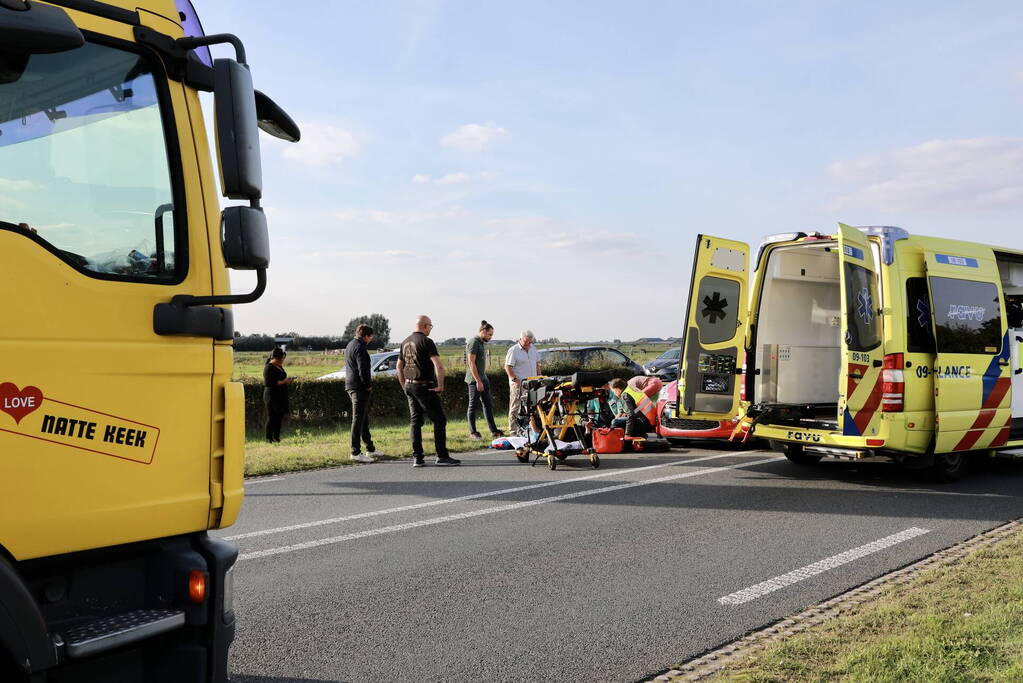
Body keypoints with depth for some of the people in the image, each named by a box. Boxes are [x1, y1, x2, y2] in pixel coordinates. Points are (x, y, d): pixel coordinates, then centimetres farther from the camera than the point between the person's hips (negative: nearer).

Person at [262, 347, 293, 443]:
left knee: (279, 417, 9)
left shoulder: (280, 367, 15)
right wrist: (283, 382, -19)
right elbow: (268, 383, -19)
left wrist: (287, 380, 7)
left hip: (281, 397, 9)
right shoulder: (268, 368, -12)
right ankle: (269, 438, 1)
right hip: (272, 396, -9)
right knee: (272, 417, -4)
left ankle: (277, 437, 16)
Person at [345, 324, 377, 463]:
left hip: (350, 385, 10)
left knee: (364, 417, 17)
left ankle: (370, 448, 26)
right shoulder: (360, 348, -16)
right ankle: (355, 452, -6)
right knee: (358, 419, -8)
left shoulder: (350, 345, 16)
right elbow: (363, 370, -24)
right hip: (359, 387, -10)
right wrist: (368, 385, -10)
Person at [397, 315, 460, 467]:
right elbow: (438, 365, -23)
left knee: (415, 421, 10)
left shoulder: (405, 342, 12)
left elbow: (399, 366, 21)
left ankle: (417, 457, 8)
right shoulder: (426, 341, -13)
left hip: (409, 386, 8)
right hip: (424, 387, -8)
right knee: (439, 420, -1)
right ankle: (442, 456, -2)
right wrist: (440, 386, -14)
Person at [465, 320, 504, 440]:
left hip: (483, 378, 10)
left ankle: (493, 430, 14)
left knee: (488, 404, 10)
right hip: (475, 380, -10)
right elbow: (471, 363, -20)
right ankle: (472, 432, 5)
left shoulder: (482, 343, 16)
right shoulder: (473, 342, -14)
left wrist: (483, 379, 17)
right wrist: (478, 381, -21)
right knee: (473, 406, -1)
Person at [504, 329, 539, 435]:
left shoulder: (532, 349, 14)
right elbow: (507, 367, -13)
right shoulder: (513, 350, -9)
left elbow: (537, 362, 27)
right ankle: (513, 430, -1)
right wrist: (515, 379, -20)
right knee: (515, 408, -4)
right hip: (518, 384, -7)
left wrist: (537, 376, 16)